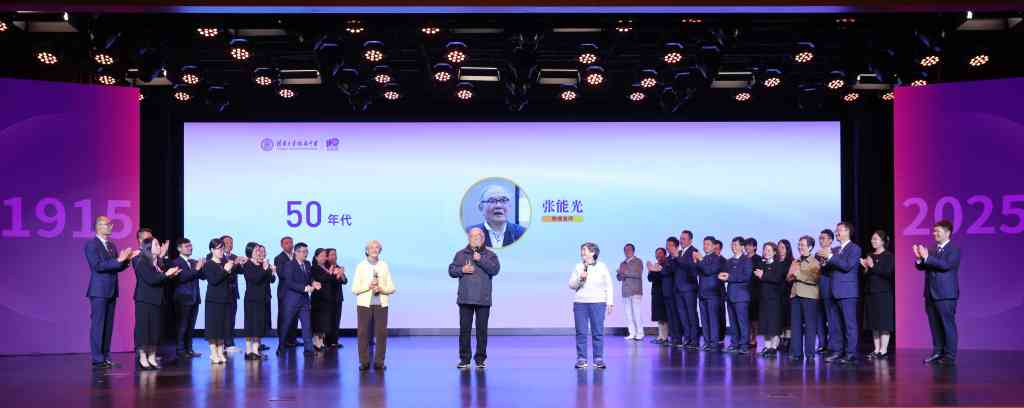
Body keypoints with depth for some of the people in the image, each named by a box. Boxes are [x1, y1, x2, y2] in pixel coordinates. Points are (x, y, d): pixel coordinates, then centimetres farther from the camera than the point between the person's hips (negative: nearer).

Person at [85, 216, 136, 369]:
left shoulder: (111, 245, 16)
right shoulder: (91, 245, -8)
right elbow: (98, 266, -18)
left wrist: (127, 259, -1)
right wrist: (118, 260, -19)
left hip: (111, 292, 8)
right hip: (99, 291, -8)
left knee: (108, 326, 8)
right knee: (98, 325, -5)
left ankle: (105, 357, 12)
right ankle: (97, 359, -3)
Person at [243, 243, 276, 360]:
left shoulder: (263, 265, 9)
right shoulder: (247, 266, -6)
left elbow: (272, 280, 6)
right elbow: (255, 279, -19)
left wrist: (272, 272, -12)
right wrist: (264, 269, -21)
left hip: (264, 299, 6)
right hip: (252, 299, -6)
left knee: (260, 325, 8)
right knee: (252, 325, -3)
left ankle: (255, 350, 13)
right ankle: (249, 350, 2)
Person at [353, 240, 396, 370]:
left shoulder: (384, 266, 7)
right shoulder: (361, 266, 4)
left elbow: (391, 288, 5)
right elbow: (354, 289, -1)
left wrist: (381, 289, -13)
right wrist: (368, 286, -14)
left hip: (381, 304, 1)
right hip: (364, 304, -1)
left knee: (381, 333, -1)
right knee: (363, 333, -1)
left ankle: (379, 362, 6)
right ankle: (364, 362, 6)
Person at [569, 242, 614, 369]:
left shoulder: (602, 267, 5)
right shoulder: (578, 267, 9)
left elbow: (608, 286, 5)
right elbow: (571, 285, 7)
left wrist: (610, 302, -1)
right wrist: (579, 278, -11)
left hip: (598, 303, -1)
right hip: (580, 303, 2)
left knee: (598, 332, -3)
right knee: (581, 332, 0)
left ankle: (598, 359, 3)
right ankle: (581, 359, 5)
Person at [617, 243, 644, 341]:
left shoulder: (638, 261, 3)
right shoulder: (622, 263, 19)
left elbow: (638, 274, -12)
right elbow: (619, 278, 16)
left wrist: (626, 272, -16)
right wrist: (620, 274, -6)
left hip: (636, 291, -5)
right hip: (625, 291, 5)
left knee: (636, 312, -10)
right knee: (628, 313, 1)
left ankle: (639, 334, -6)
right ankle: (632, 333, 5)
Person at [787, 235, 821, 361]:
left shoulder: (815, 262, -1)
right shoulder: (795, 262, 19)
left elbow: (815, 279, -14)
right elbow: (788, 278, 20)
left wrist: (798, 274, -12)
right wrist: (791, 274, -2)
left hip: (809, 296, -6)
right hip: (795, 295, 6)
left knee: (810, 325, -3)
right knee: (795, 325, 5)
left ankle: (810, 353, 1)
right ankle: (796, 353, 9)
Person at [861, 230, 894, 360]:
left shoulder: (888, 256, -4)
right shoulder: (870, 256, 15)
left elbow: (888, 273, -16)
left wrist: (873, 266, -19)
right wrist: (865, 267, -3)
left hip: (884, 293, -7)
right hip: (871, 293, 7)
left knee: (884, 323, -5)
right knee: (874, 323, 7)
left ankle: (883, 350, -3)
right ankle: (876, 350, 12)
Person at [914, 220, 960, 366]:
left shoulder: (954, 250, -6)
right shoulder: (932, 250, 15)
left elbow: (946, 264, -22)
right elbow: (921, 267, 11)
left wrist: (926, 257, -23)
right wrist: (919, 258, -11)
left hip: (946, 295, -7)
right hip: (931, 294, 7)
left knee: (948, 325, -4)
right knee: (935, 326, 10)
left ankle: (949, 356, -2)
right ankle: (937, 353, 17)